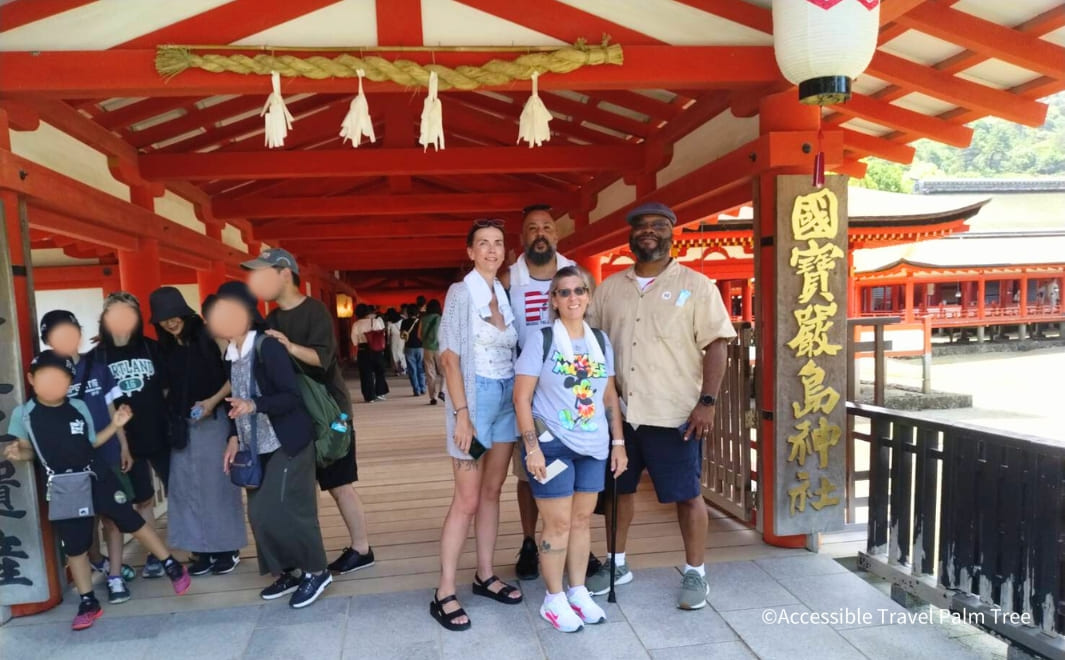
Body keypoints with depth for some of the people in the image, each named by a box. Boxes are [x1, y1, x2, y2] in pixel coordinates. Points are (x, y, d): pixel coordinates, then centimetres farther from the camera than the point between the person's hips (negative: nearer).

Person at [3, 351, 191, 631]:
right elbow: (29, 450, 5)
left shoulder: (79, 407, 1)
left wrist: (115, 425, -1)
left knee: (132, 522, 2)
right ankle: (88, 602, 24)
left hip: (97, 478, 0)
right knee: (74, 547, 9)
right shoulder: (23, 414, -3)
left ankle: (173, 566, 14)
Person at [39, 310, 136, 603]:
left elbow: (111, 410, 5)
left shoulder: (97, 368, -1)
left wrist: (124, 446, 7)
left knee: (112, 513, 2)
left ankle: (114, 575, 9)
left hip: (107, 453, 0)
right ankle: (97, 561, 38)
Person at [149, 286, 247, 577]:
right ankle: (204, 550, 18)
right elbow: (166, 387, 15)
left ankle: (228, 549, 13)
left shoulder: (208, 337, -7)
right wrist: (169, 414, 1)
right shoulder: (164, 347, 9)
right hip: (182, 425, 5)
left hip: (214, 420, -5)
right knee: (187, 487, 8)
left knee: (218, 483, 1)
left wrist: (213, 401, -18)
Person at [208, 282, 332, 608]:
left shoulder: (268, 346, -16)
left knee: (283, 511, -7)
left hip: (287, 443, -8)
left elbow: (292, 396, -20)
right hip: (257, 447, 8)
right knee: (259, 513, 9)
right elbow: (237, 400, 15)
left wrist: (254, 405, -33)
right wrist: (234, 438, 7)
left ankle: (316, 572, 12)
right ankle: (288, 571, 26)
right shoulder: (231, 353, 7)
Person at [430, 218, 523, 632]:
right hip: (475, 397, -6)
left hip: (507, 397, 6)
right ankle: (444, 594, 9)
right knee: (467, 500, -2)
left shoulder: (504, 293, 10)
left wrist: (521, 397, 4)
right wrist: (461, 414, -19)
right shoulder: (461, 292, -8)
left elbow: (511, 352, 11)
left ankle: (485, 576, 27)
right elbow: (450, 358, -13)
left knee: (492, 493, 13)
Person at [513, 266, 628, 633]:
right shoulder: (540, 340, -8)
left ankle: (579, 591, 29)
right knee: (559, 522, 2)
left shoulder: (601, 341, 7)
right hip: (552, 444, -5)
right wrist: (532, 448, -16)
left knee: (582, 519, 14)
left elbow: (610, 396, 13)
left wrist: (618, 442, 9)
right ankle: (554, 599, 20)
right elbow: (521, 397, -10)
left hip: (593, 446, 5)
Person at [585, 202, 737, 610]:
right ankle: (616, 563, 34)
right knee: (617, 488, 15)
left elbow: (716, 344, -6)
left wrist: (707, 401, -15)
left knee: (687, 494, 6)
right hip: (619, 411, 4)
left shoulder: (695, 285, -2)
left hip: (675, 413, -4)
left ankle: (695, 574, 25)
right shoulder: (610, 288, 9)